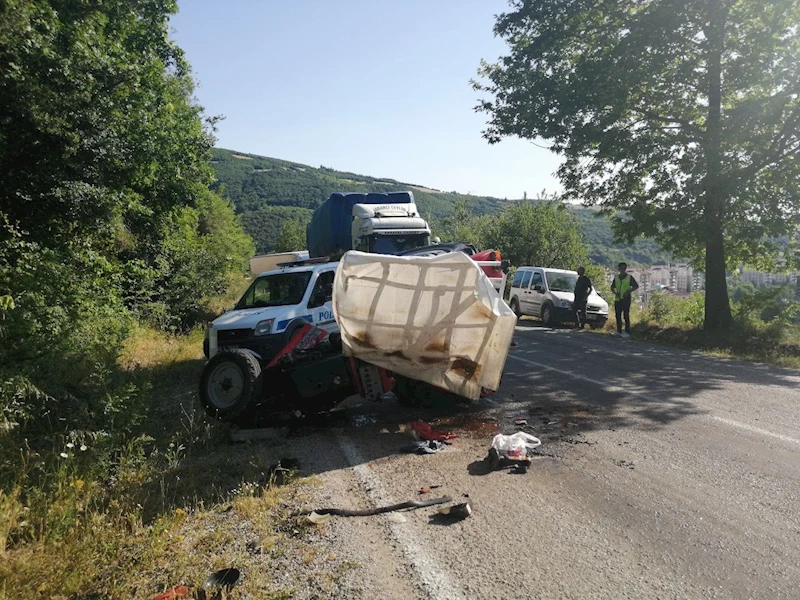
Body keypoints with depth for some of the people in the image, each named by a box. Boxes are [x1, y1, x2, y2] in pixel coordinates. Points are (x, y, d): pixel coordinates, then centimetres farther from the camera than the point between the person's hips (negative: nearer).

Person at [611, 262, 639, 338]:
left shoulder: (629, 277, 0)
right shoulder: (616, 277, 11)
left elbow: (636, 286, 1)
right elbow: (612, 287, 18)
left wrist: (628, 291, -13)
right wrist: (615, 293, -2)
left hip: (626, 299, -4)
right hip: (617, 299, 4)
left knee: (626, 316, -6)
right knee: (618, 316, 6)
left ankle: (627, 332, -4)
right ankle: (618, 331, 14)